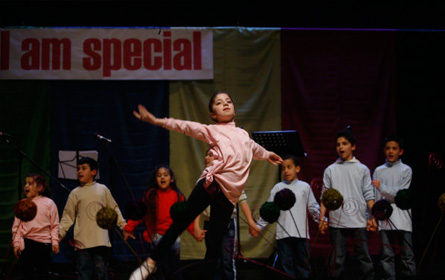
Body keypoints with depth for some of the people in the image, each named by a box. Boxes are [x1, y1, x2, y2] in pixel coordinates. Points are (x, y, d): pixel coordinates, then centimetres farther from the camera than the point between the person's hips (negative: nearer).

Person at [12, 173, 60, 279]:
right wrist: (16, 243, 0)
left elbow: (55, 225, -1)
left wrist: (55, 242, -7)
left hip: (44, 243, -2)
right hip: (26, 242, 2)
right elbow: (17, 225, 7)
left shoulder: (49, 203, -1)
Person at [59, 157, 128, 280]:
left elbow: (114, 210, 17)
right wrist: (60, 233, -2)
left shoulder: (103, 189, 10)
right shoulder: (75, 193, 8)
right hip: (82, 242, 0)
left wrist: (124, 227, 13)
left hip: (101, 241, 0)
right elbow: (68, 216, 8)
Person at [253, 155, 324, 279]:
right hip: (283, 234, 0)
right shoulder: (278, 188, 7)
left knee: (303, 264, 4)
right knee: (286, 265, 2)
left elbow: (313, 208, 11)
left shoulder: (305, 187, 7)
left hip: (302, 234, 0)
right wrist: (258, 226, 3)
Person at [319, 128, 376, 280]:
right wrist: (322, 217, -1)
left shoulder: (362, 169, 8)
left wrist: (373, 217, -3)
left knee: (364, 256, 0)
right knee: (337, 258, 3)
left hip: (358, 221, 0)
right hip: (337, 221, 0)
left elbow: (368, 195, 6)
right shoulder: (330, 170, 9)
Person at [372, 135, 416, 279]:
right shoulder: (378, 171, 12)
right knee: (386, 255, 2)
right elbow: (374, 197, 10)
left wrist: (381, 187, -16)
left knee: (407, 254, -1)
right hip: (384, 218, 2)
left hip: (401, 218, -2)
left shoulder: (406, 170, 4)